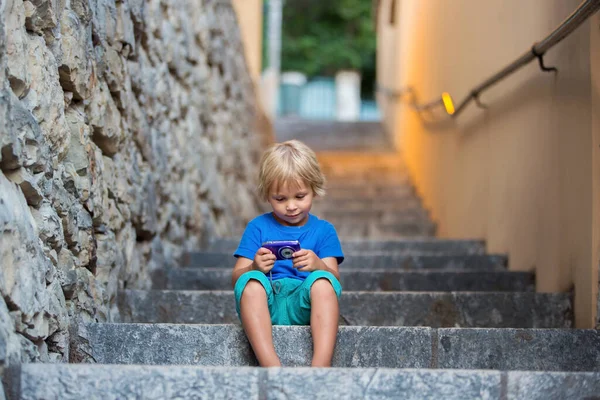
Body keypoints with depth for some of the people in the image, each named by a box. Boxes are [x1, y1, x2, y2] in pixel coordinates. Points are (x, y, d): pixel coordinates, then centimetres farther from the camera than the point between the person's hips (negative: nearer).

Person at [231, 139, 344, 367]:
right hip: (264, 305, 0)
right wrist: (254, 268, -16)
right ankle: (270, 364, -49)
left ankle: (321, 365, -48)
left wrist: (318, 266, -20)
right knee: (250, 281, -31)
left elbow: (334, 277, 4)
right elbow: (236, 278, 8)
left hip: (304, 306, 0)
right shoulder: (257, 227, 16)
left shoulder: (323, 230, 17)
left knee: (322, 280, -30)